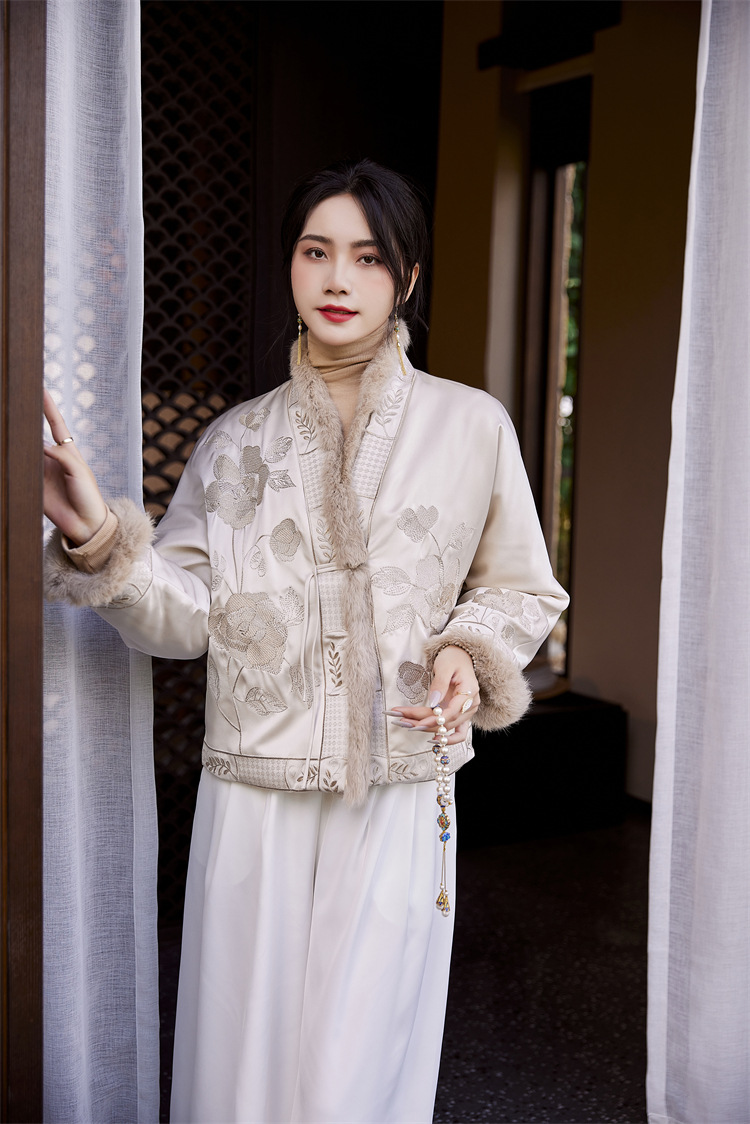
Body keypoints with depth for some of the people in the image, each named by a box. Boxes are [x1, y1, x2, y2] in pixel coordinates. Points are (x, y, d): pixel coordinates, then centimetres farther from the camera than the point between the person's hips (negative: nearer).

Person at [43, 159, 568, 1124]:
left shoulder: (470, 425, 1)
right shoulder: (237, 439, 6)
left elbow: (520, 591, 12)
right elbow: (184, 615, -2)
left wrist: (470, 654, -8)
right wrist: (98, 536, -18)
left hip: (400, 798, -1)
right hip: (252, 797, 2)